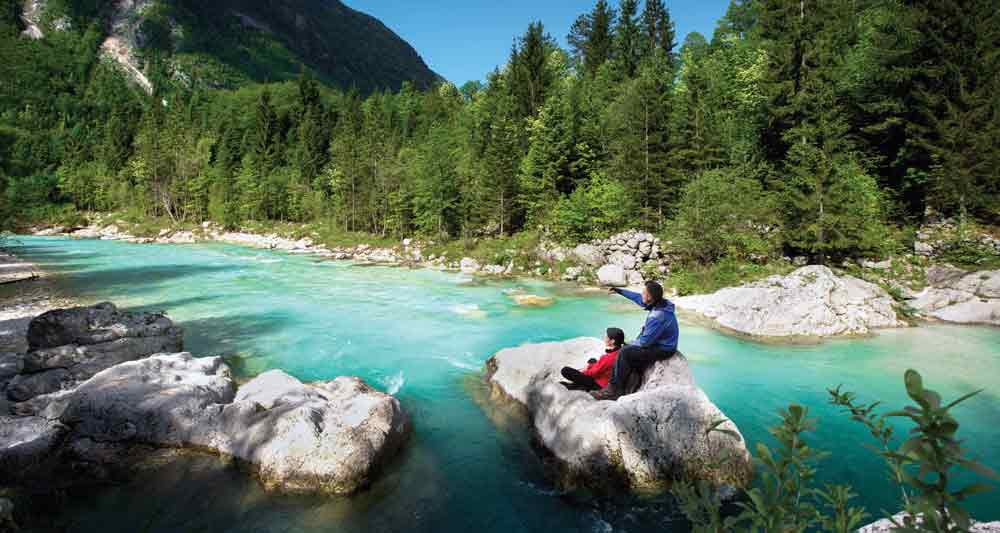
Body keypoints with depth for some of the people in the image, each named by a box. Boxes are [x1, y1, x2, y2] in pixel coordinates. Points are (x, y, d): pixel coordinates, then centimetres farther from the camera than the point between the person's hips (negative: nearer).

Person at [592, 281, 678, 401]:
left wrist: (630, 344, -6)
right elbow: (638, 298, 16)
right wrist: (620, 291, 23)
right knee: (627, 350, 6)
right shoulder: (660, 303, -3)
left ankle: (614, 391, -4)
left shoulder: (658, 316, -31)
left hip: (662, 350, -10)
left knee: (624, 353, -15)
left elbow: (645, 341, -24)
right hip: (657, 342, 10)